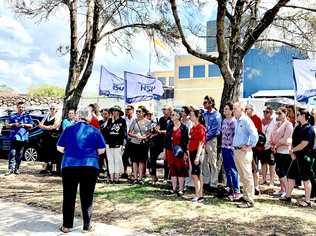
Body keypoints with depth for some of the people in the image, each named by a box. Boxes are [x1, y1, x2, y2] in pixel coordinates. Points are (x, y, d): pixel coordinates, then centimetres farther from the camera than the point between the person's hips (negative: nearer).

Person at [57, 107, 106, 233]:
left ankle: (66, 226, 17)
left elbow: (60, 148, 8)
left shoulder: (69, 129, 5)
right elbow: (101, 150, 3)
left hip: (69, 166, 1)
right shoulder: (95, 131, 3)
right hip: (90, 166, 0)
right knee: (87, 197, 9)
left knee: (69, 196, 11)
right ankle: (87, 226, 15)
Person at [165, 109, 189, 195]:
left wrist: (185, 152, -11)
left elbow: (185, 141, -7)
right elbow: (166, 139, 11)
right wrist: (165, 150, 8)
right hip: (170, 151, 5)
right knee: (172, 170, 10)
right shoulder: (169, 127, 8)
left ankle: (181, 189, 11)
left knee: (180, 170, 3)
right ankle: (174, 189, 19)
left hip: (179, 152, -5)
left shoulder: (183, 127, -6)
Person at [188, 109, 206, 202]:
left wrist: (197, 156, -19)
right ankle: (200, 195, 16)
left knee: (194, 174, -8)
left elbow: (201, 143, -15)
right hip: (192, 152, 8)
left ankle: (197, 195, -1)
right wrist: (188, 153, 17)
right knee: (199, 174, 11)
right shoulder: (193, 128, 14)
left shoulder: (200, 127, -11)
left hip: (198, 152, -8)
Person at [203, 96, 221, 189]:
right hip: (204, 140, 6)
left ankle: (213, 184, 3)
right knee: (204, 162, 9)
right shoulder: (204, 114, 13)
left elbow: (214, 130, -11)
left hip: (212, 140, -6)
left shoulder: (216, 115, -6)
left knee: (213, 162, -2)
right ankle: (206, 180, 21)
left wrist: (206, 137, -11)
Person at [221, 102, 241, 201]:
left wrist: (234, 147, -16)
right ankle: (230, 189, 22)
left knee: (233, 170, -5)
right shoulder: (224, 121, 13)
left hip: (231, 148, -8)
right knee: (227, 170, 12)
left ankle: (237, 191, 2)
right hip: (224, 148, 8)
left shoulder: (234, 121, -11)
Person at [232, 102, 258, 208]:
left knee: (247, 176, -4)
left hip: (244, 152, -9)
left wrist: (249, 146, -16)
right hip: (236, 151, 9)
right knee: (242, 176, 17)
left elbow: (254, 134, -21)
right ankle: (246, 196, 28)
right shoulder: (236, 121, 14)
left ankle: (250, 200, 1)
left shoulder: (246, 120, -12)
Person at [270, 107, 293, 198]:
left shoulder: (288, 125, -9)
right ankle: (282, 189, 23)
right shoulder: (276, 124, 13)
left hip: (284, 151, -7)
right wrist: (272, 145, -1)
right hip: (276, 151, 7)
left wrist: (276, 145, -9)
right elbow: (271, 136, 14)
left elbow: (285, 139, -16)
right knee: (279, 171, 12)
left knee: (282, 172, -4)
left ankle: (286, 191, 8)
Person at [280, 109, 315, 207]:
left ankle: (307, 201, 11)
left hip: (305, 157, -9)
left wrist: (292, 150, -7)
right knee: (290, 176, 13)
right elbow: (294, 141, 13)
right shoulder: (298, 127, 11)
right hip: (296, 156, 9)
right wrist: (292, 153, 0)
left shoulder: (308, 129, -15)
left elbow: (303, 144, -20)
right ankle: (288, 196, 24)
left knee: (306, 179, 1)